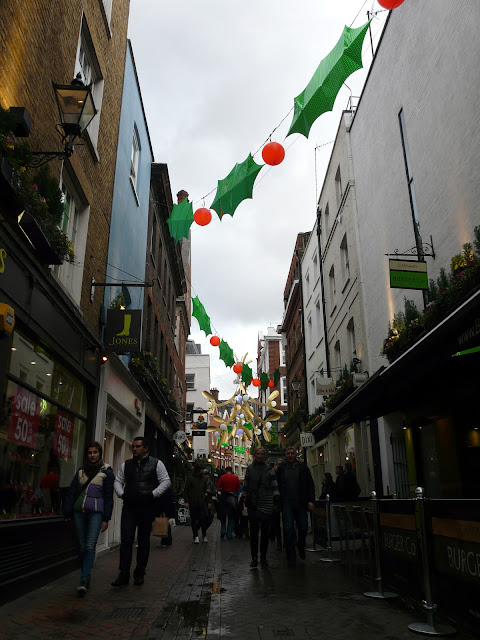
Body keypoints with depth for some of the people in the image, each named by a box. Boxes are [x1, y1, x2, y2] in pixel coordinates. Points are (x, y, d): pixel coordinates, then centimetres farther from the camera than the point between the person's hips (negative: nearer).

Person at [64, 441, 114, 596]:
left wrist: (106, 519, -5)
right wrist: (67, 513, 7)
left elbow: (108, 497, 0)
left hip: (96, 513, -4)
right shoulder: (81, 471, 12)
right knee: (82, 547, 7)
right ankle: (86, 578, 20)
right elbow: (71, 493, 12)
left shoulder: (106, 473, 1)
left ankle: (84, 580, -15)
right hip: (79, 512, 4)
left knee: (90, 546, -14)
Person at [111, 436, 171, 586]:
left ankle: (139, 574, 20)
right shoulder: (126, 464, 10)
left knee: (143, 541, 7)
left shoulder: (156, 463, 0)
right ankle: (124, 574, 2)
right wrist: (122, 494, -3)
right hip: (129, 507, 2)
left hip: (148, 507, -2)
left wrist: (152, 494, -12)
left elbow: (166, 482, -2)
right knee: (126, 539, -5)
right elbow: (118, 481, 15)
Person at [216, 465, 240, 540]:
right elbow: (238, 489, 2)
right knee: (231, 517, 11)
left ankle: (223, 531, 8)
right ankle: (229, 535, 10)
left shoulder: (222, 477, -5)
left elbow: (218, 488, -7)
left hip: (224, 497, 0)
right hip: (233, 497, 1)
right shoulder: (236, 477, -1)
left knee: (222, 515, 18)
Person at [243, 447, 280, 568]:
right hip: (253, 504, 0)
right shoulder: (249, 468, 8)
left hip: (266, 504, 0)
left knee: (265, 531, 5)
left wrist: (276, 499, -7)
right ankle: (254, 557, 6)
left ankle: (263, 557, 16)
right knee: (254, 531, -1)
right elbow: (246, 485, 13)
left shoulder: (269, 469, 5)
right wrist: (245, 497, 8)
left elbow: (274, 485, 2)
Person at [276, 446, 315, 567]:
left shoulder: (303, 467, 6)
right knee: (288, 530, -3)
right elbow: (277, 486, 9)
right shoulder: (281, 469, 6)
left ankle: (301, 547, 35)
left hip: (301, 504, 1)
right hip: (287, 504, 0)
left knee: (303, 528, 4)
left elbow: (311, 484, 5)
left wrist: (311, 500, -4)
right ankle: (291, 558, 7)